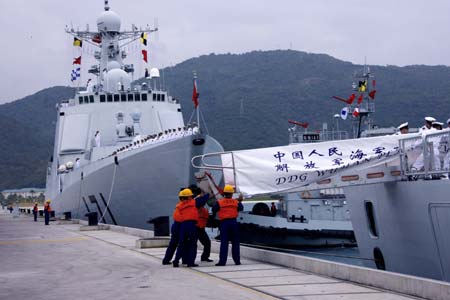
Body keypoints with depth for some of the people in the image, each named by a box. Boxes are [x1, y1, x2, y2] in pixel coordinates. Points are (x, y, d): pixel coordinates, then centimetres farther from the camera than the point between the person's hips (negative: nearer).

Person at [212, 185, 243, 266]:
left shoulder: (219, 202, -3)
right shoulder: (236, 202, 3)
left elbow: (214, 210, 0)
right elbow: (241, 208, 18)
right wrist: (240, 201, 36)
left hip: (224, 223, -1)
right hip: (233, 222, 1)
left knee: (224, 243, -2)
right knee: (235, 243, 9)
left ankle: (222, 261, -7)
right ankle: (237, 260, 11)